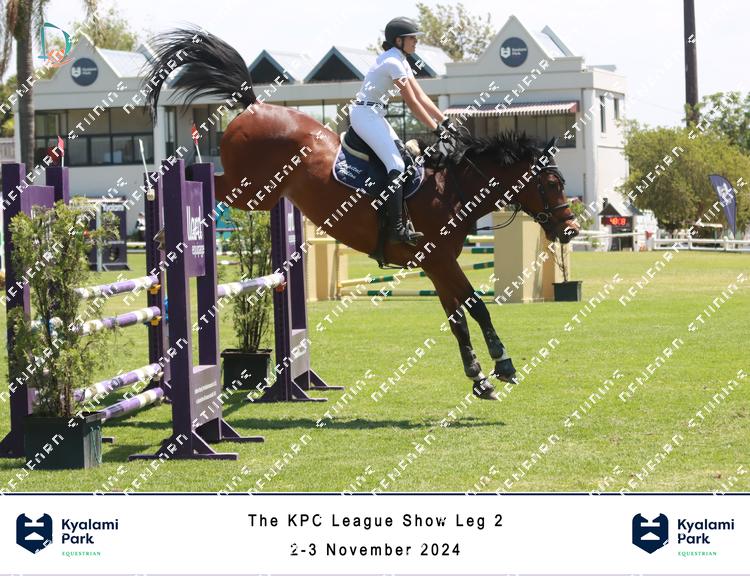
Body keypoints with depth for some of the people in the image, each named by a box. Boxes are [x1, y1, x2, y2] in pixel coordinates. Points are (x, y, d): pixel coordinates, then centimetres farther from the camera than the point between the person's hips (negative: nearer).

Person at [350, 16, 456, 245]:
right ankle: (397, 228, -20)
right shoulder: (393, 62, -17)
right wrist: (436, 129, -11)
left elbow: (422, 97, 12)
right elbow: (413, 103, -16)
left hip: (375, 114, 11)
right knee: (396, 166, -17)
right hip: (365, 114, -11)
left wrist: (444, 121, 6)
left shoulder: (401, 62, 13)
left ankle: (400, 216, 9)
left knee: (404, 155, 9)